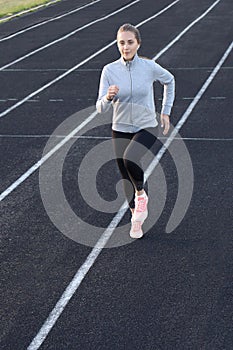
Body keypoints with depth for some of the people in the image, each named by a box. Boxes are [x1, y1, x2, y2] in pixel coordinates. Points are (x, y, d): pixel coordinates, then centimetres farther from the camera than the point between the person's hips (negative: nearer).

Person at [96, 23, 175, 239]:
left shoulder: (149, 67, -10)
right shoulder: (110, 70, -9)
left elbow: (169, 81, 12)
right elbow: (100, 109, -10)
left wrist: (165, 111, 12)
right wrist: (108, 97, -32)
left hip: (146, 128, -2)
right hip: (120, 130, 2)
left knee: (130, 160, -30)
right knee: (126, 177, 11)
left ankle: (141, 194, 1)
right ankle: (136, 218, 34)